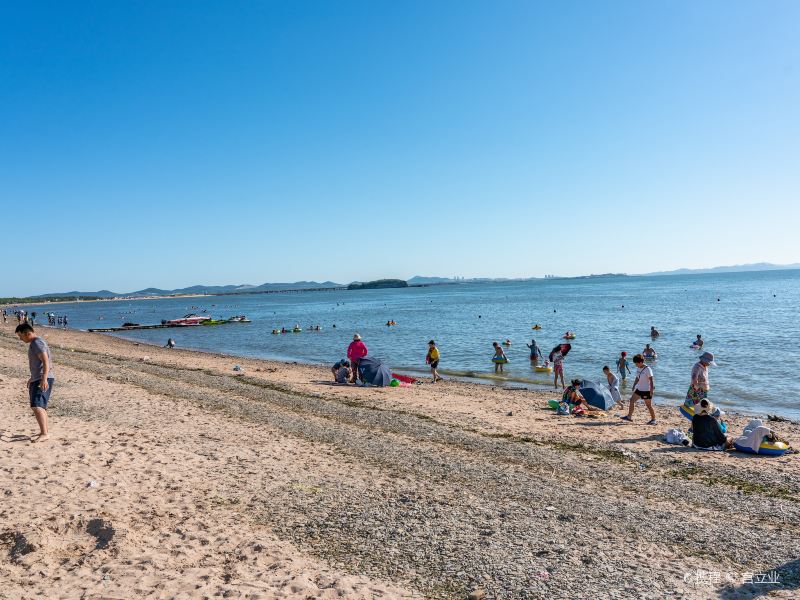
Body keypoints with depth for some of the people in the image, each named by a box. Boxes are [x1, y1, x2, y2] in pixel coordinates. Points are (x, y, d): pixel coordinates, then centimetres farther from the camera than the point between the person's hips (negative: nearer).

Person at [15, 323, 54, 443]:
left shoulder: (38, 343, -13)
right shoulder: (33, 343, 20)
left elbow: (45, 361, -23)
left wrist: (44, 379, -31)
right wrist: (32, 378, 36)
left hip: (43, 380, -11)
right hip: (37, 379, 11)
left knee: (36, 406, -20)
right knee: (40, 406, 17)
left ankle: (45, 433, -24)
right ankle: (44, 432, 28)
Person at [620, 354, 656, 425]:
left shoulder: (647, 369, -16)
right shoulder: (639, 369, 8)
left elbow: (651, 380, -18)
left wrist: (651, 389, -22)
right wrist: (634, 386, 19)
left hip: (646, 390, -8)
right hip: (639, 389, 9)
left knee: (648, 405, 0)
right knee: (632, 400, 7)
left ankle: (653, 419, 14)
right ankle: (629, 416, 13)